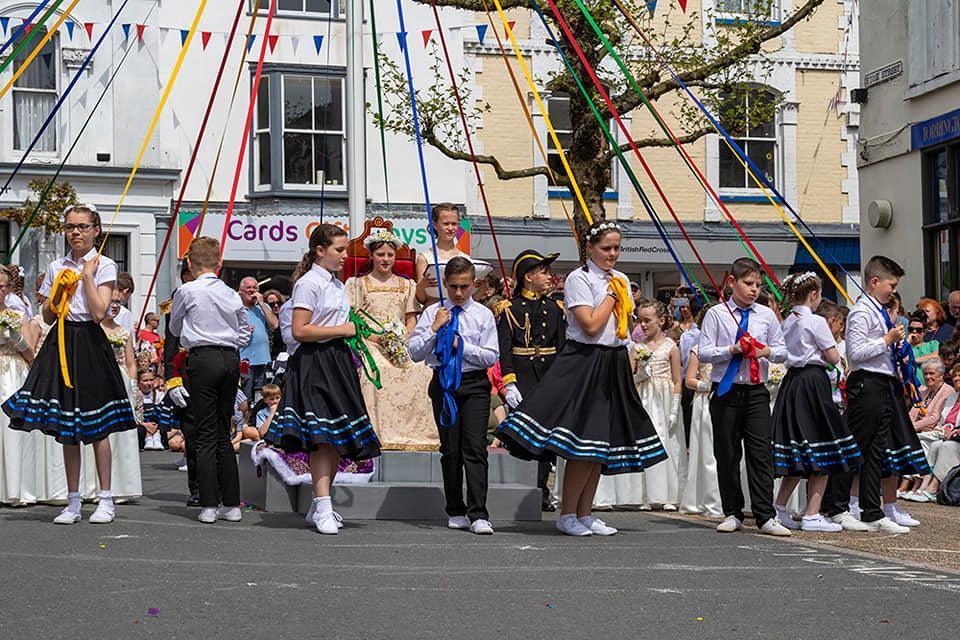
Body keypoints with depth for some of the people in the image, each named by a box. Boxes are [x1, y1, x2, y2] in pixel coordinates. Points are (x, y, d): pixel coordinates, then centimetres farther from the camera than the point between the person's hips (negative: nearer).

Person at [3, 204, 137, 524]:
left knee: (96, 425, -2)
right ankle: (73, 503, 12)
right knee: (65, 426, 6)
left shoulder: (104, 266, -2)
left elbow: (99, 312, -15)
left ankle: (105, 500, 7)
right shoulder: (57, 267, 12)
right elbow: (47, 317, 12)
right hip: (60, 343, 5)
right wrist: (59, 290, -3)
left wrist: (88, 274, -12)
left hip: (89, 344, -5)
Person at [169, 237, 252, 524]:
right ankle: (231, 504, 11)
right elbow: (245, 332, 16)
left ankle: (209, 506, -4)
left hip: (203, 359, -4)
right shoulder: (231, 294, 8)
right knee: (224, 433, 11)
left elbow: (174, 328, 12)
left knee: (206, 435, -1)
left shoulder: (187, 291, -4)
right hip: (232, 360, 4)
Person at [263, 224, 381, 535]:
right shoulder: (308, 283, -9)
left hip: (338, 362, 9)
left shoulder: (338, 286, 18)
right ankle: (323, 509, -16)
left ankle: (319, 506, 16)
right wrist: (341, 330, -13)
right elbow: (299, 331, -16)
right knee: (322, 437, -14)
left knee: (338, 438, 8)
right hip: (315, 363, -9)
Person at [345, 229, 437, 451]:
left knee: (419, 371, -28)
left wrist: (405, 339, -4)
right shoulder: (360, 283, 13)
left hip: (402, 345, 3)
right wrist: (375, 337, -11)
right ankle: (378, 433, -35)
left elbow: (411, 319, 17)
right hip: (370, 344, -2)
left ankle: (416, 432, -22)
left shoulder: (406, 285, 22)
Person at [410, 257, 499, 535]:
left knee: (475, 447, -9)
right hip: (444, 383, 2)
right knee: (450, 449, 7)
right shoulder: (432, 313, 6)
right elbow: (415, 352, 0)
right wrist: (435, 328, -10)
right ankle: (455, 512, 17)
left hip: (475, 384, -2)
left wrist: (461, 344, -10)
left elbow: (491, 356, -2)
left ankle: (478, 515, -9)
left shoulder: (484, 315, 3)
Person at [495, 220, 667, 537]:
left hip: (614, 364, 7)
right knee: (584, 443, -12)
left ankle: (585, 513, 15)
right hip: (585, 364, -7)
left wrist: (628, 366, 14)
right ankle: (567, 515, -2)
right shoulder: (579, 279, -8)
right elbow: (591, 326, -17)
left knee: (602, 443, 8)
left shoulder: (621, 280, 14)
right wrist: (611, 294, -8)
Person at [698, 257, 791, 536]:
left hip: (756, 391, 1)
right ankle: (732, 514, 15)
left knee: (761, 453, -5)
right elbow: (703, 352, -3)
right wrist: (731, 350, -16)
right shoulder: (716, 314, 1)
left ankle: (766, 517, -5)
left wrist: (768, 352, -8)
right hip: (726, 391, -1)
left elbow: (782, 351, 13)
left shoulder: (766, 315, 8)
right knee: (727, 455, 4)